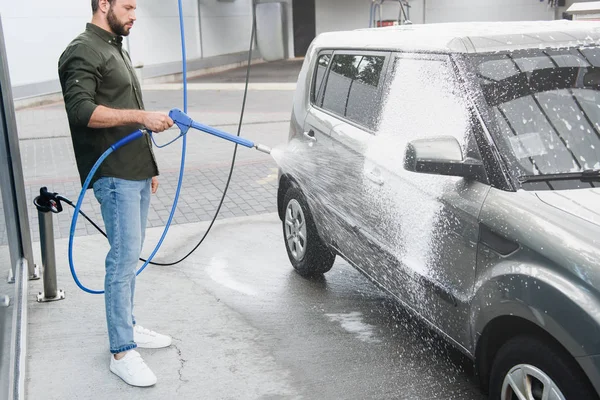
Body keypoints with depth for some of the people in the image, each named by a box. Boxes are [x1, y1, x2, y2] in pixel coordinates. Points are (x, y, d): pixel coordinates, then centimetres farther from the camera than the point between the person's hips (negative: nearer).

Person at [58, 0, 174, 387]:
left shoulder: (117, 50, 22)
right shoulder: (83, 52, -9)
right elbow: (81, 110, -21)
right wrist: (142, 116, -23)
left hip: (137, 173, 9)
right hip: (115, 175, -9)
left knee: (130, 256, 14)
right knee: (124, 259, -10)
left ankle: (128, 326, 26)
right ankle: (122, 353, -4)